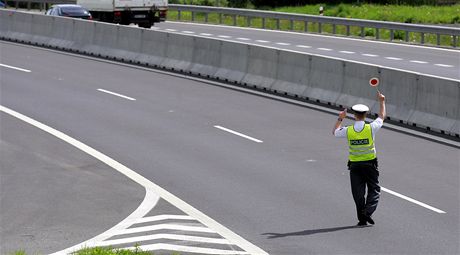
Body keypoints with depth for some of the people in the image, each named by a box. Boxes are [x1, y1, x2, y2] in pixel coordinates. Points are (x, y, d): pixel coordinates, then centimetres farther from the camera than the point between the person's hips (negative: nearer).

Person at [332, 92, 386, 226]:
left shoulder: (348, 130, -10)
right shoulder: (371, 128, -12)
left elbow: (335, 132, 12)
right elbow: (382, 116, 6)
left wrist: (340, 118, 23)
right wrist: (382, 101, 19)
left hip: (354, 165, 1)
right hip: (370, 164, -1)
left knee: (358, 192, 8)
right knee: (374, 189, 10)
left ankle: (362, 218, 9)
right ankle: (368, 211, -10)